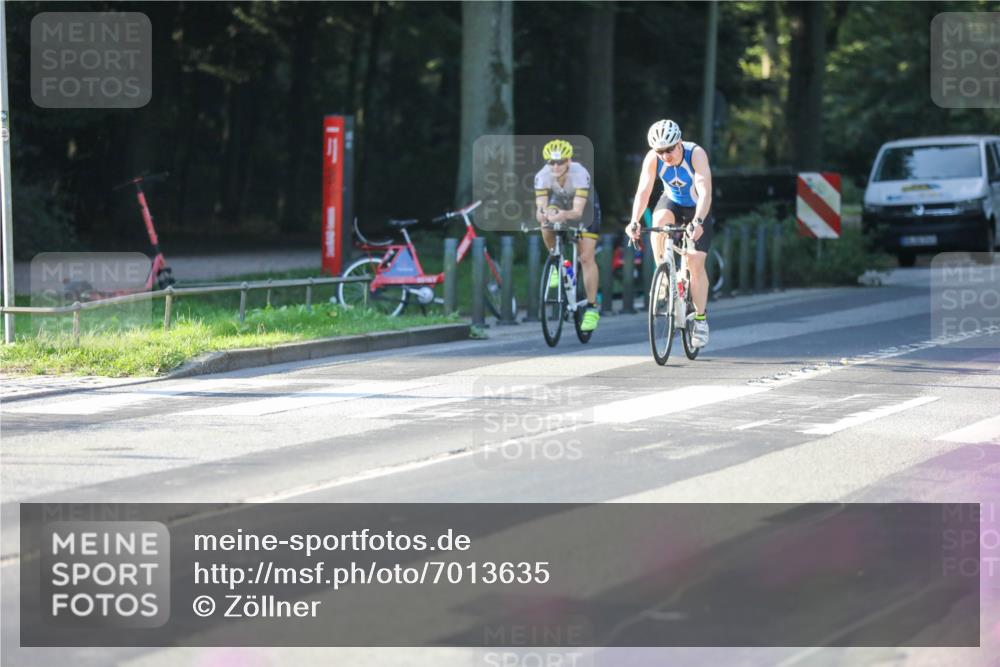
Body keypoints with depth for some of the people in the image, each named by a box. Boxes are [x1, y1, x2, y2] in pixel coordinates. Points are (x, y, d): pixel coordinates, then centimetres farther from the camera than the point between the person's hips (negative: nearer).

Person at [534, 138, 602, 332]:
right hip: (559, 200, 3)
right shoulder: (542, 176, -31)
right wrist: (543, 214, -61)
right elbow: (540, 207, -38)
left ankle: (592, 307, -2)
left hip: (584, 205, -3)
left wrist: (564, 215, -68)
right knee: (547, 226, -29)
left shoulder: (580, 174, -39)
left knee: (586, 257, -11)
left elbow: (577, 211, -46)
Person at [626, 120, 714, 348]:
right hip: (672, 202, 2)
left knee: (696, 262, -12)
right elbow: (643, 191, -30)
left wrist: (698, 222, -57)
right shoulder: (652, 158, -24)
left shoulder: (696, 154, -32)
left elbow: (705, 192, -42)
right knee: (660, 220, -33)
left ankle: (701, 318, 1)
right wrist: (635, 221, -46)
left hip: (698, 209, -2)